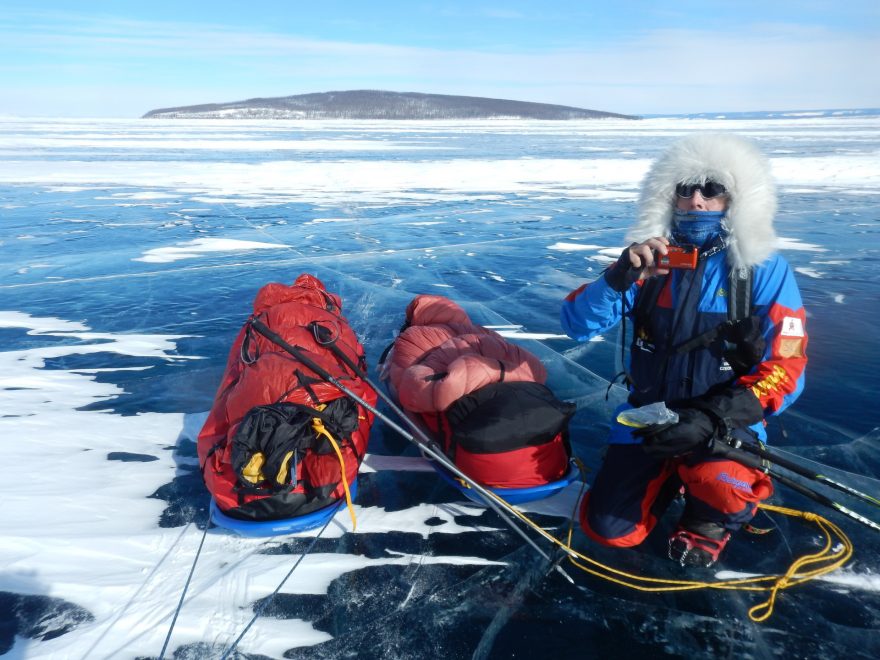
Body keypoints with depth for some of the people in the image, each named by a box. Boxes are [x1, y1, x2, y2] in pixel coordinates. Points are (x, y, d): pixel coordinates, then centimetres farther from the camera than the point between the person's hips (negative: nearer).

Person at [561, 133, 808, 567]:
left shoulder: (765, 271, -12)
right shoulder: (648, 259, -6)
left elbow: (785, 373, -15)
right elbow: (578, 326, -12)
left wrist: (711, 419, -29)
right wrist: (620, 277, -31)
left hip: (725, 421, -2)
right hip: (648, 415, 3)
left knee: (717, 480, -35)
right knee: (608, 529, -4)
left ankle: (708, 520, 3)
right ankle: (671, 474, 25)